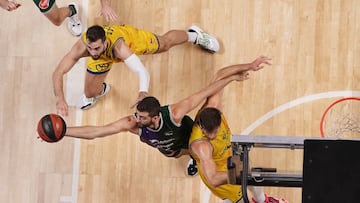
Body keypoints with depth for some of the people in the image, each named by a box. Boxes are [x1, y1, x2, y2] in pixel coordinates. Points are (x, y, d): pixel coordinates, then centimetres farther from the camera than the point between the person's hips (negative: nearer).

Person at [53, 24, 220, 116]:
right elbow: (58, 73, -44)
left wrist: (143, 93, -76)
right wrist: (60, 99, -61)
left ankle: (194, 35, 55)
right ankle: (101, 90, 46)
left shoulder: (118, 46, -50)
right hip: (104, 57, 2)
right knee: (90, 94, 4)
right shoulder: (81, 47, -45)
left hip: (129, 35, -2)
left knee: (165, 44, 22)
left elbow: (142, 72, -56)